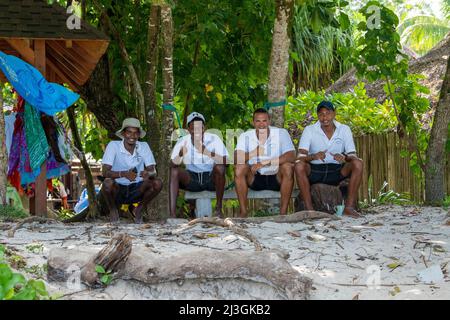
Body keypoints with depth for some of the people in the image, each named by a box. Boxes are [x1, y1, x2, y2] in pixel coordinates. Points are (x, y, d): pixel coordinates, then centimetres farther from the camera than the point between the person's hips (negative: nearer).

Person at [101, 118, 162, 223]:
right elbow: (105, 172, -21)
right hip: (118, 189, -2)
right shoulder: (113, 146, -13)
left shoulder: (144, 147, -4)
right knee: (108, 182, -34)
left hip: (137, 189, 2)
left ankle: (139, 209, 4)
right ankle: (113, 210, -1)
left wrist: (148, 174, -36)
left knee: (157, 183, -22)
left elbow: (153, 171, -10)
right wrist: (124, 174, -41)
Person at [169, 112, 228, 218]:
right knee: (174, 171, -24)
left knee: (219, 167, -32)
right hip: (192, 179, 2)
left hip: (211, 179, -2)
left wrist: (207, 152, -43)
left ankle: (218, 209, -21)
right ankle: (172, 213, -29)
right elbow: (172, 165, -17)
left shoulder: (213, 139, -14)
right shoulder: (182, 142, -10)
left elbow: (224, 161, -26)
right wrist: (180, 155, -40)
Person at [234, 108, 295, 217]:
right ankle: (243, 212, -21)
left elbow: (291, 156, -23)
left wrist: (264, 163, -31)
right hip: (255, 179, 1)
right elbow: (237, 159, -19)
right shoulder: (245, 136, -4)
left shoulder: (281, 133, -9)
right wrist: (254, 152, -38)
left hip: (277, 178, -1)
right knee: (239, 168, -25)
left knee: (288, 167, -31)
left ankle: (283, 212, -25)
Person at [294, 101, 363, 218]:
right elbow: (300, 156, -15)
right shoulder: (309, 130, -5)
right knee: (299, 165, -33)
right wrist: (314, 156, -39)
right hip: (314, 171, -1)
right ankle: (309, 208, -30)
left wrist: (344, 157, -32)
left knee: (358, 163, -25)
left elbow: (353, 155, -7)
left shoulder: (344, 129, 0)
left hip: (337, 171, 2)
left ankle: (350, 207, -25)